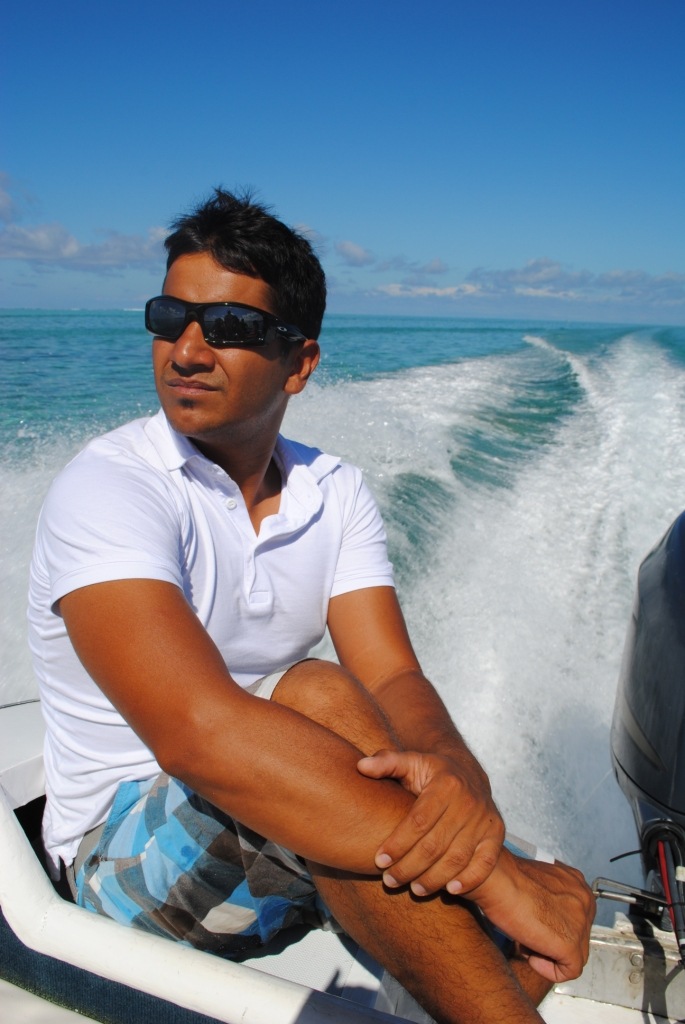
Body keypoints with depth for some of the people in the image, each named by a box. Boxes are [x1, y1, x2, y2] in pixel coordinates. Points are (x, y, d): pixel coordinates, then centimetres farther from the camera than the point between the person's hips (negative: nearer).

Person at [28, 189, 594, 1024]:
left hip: (295, 837, 5)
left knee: (560, 902, -13)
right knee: (319, 699, -35)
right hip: (128, 845, -4)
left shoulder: (336, 495, -1)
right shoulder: (108, 489, -20)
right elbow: (197, 732, -36)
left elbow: (392, 678, -13)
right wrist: (487, 867, -36)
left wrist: (454, 775, -38)